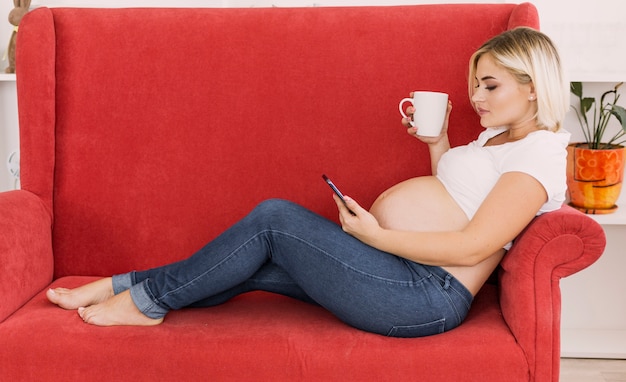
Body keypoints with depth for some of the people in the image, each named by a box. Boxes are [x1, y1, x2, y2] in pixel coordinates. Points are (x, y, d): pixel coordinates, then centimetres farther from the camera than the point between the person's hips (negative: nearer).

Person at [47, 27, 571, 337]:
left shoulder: (541, 153, -10)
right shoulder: (497, 136, 21)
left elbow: (473, 246, -20)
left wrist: (375, 235, -19)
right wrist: (437, 143, 15)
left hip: (426, 296, -10)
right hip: (397, 265, 10)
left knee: (275, 218, -15)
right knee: (252, 262, 1)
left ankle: (147, 300, -1)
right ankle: (128, 286, 9)